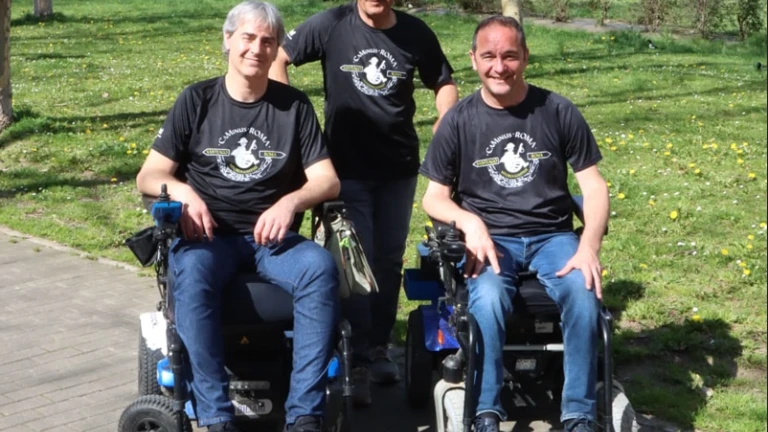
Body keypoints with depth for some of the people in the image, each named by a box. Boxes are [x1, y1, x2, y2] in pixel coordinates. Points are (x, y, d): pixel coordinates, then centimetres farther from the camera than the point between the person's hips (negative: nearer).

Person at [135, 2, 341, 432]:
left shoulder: (295, 105, 6)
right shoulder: (197, 100, 5)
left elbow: (328, 181, 0)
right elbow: (149, 177, 4)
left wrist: (290, 201, -21)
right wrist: (183, 191, -19)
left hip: (271, 235, 1)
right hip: (209, 235, -1)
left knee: (321, 266, -32)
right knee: (192, 274, -36)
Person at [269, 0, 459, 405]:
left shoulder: (416, 34, -2)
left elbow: (444, 83, 11)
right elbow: (278, 58, -1)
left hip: (399, 167, 3)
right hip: (347, 167, -3)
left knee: (389, 260, 12)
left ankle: (379, 348, 27)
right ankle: (358, 360, 2)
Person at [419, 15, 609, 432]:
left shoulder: (558, 111, 1)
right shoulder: (458, 120, 0)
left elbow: (594, 185, 1)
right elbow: (434, 197, 3)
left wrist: (589, 246, -16)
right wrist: (470, 221, -20)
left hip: (551, 235, 1)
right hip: (489, 239, -1)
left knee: (584, 293, -30)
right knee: (488, 299, -34)